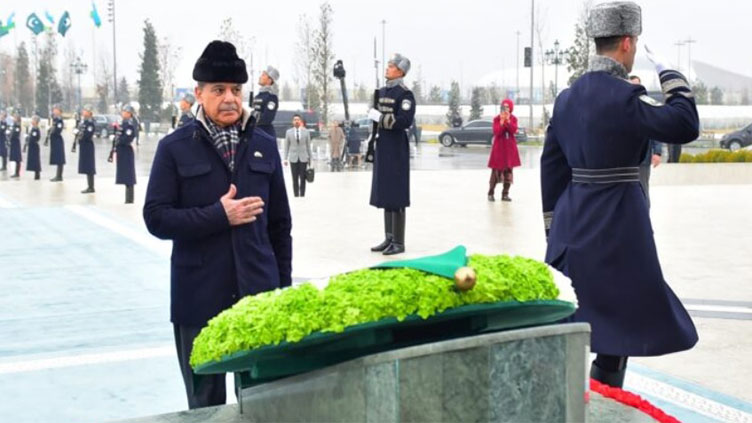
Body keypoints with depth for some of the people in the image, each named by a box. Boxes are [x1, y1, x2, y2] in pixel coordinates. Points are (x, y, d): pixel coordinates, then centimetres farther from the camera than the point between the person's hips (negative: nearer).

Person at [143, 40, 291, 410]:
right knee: (206, 404, 9)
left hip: (258, 294, 2)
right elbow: (156, 218, -6)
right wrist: (219, 215, -16)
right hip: (199, 299, -2)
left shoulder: (264, 146, 7)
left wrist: (283, 287, 9)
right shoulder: (175, 148, -1)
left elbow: (279, 223, 10)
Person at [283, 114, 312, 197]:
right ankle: (296, 195, 5)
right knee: (295, 179, 0)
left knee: (302, 178, -2)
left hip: (303, 158, 0)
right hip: (293, 158, 0)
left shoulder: (306, 132, 5)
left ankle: (302, 195, 4)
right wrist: (285, 158, 1)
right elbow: (286, 146, 6)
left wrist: (310, 158, 6)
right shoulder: (288, 132, 5)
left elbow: (308, 146, 7)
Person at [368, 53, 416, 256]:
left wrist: (380, 117, -21)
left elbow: (405, 121, -22)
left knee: (396, 196, -4)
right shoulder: (382, 92, 14)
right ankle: (389, 238, 20)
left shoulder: (405, 94, -11)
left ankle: (398, 242, 1)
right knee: (384, 194, 12)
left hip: (396, 150, -9)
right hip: (382, 148, 9)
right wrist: (373, 138, 18)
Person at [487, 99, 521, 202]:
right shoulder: (496, 119, -2)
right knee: (496, 170, -4)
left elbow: (514, 130, -10)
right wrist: (502, 122, -22)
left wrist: (508, 120, -18)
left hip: (510, 146, 3)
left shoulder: (513, 118, 5)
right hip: (499, 146, -3)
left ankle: (505, 194, 10)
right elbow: (496, 132, -14)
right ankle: (490, 193, 5)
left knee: (508, 170, 4)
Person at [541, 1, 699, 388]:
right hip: (616, 226, -8)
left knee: (566, 325, 14)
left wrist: (554, 227, 19)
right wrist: (669, 74, -4)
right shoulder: (624, 96, -15)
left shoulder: (567, 97, 9)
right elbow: (685, 126, -17)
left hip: (572, 224, 8)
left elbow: (552, 167, 12)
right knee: (619, 322, 3)